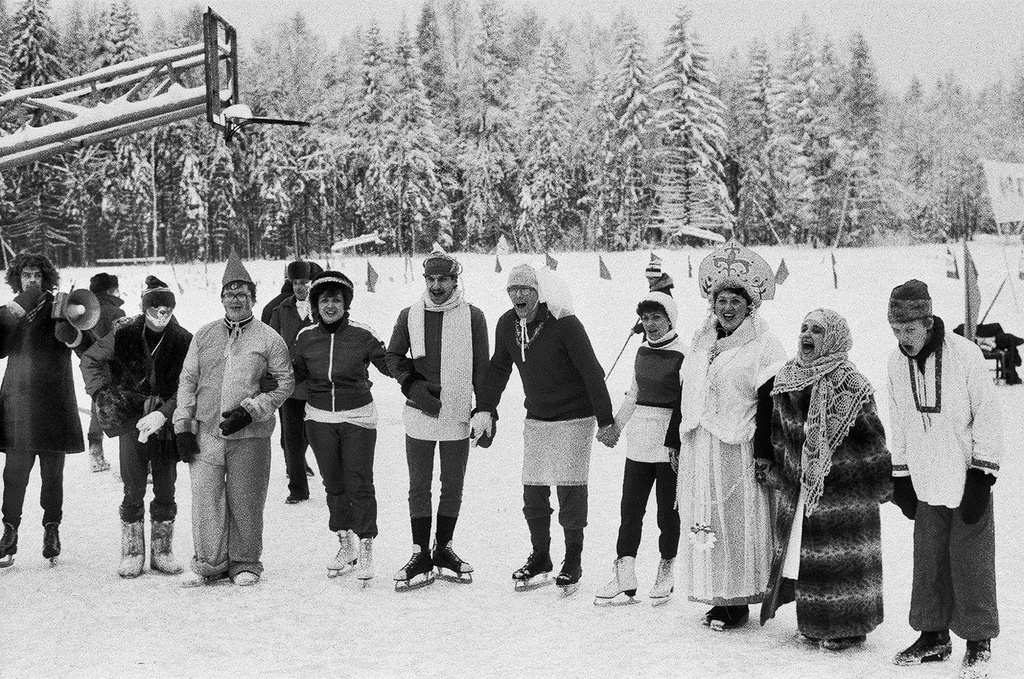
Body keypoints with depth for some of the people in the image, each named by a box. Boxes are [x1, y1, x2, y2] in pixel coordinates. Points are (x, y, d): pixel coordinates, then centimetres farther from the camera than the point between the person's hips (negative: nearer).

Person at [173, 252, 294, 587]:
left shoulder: (268, 339, 2)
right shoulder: (204, 336, 11)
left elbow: (285, 383, 1)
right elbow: (187, 381, 12)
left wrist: (250, 410, -10)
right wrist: (183, 427, 5)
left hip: (249, 435, -2)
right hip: (206, 431, 2)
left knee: (245, 502, 4)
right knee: (206, 499, 1)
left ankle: (245, 563, 18)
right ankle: (209, 563, 14)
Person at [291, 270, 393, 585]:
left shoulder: (362, 335, -8)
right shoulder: (306, 338, 1)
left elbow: (390, 366, -2)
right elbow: (293, 375, 14)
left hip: (358, 418, -3)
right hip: (320, 420, 3)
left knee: (360, 484, -4)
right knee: (333, 485, 12)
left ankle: (366, 548, 6)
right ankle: (346, 544, 27)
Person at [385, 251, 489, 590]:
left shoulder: (472, 317, -2)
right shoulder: (410, 316, 2)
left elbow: (481, 367, 1)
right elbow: (394, 356, 11)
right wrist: (414, 386, -5)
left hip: (457, 415, -1)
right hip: (420, 412, 1)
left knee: (453, 485, 9)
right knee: (419, 485, 4)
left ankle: (443, 549, 23)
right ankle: (421, 555, 11)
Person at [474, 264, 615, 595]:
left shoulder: (564, 323, -19)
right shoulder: (507, 325, -1)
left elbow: (592, 373, -16)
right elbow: (498, 369, 14)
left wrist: (606, 421, -15)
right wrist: (485, 409, 5)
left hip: (574, 419, -5)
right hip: (536, 419, 5)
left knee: (570, 494, -4)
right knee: (533, 494, 5)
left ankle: (573, 563, 11)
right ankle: (540, 560, 19)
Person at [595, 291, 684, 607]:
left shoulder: (682, 355, -10)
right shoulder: (642, 351, 10)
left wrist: (677, 444, -15)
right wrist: (614, 426, 20)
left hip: (669, 444, -6)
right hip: (639, 441, 6)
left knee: (667, 510, 5)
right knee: (629, 509, 4)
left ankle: (666, 572, 21)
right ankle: (624, 579, 6)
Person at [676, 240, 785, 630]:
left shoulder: (764, 345, -4)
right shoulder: (701, 341, 16)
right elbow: (685, 395, 21)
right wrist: (678, 442, 18)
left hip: (738, 450, -6)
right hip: (699, 450, 6)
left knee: (739, 522, -2)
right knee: (702, 522, 8)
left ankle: (740, 601, 7)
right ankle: (717, 596, 17)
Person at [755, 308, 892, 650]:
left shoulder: (849, 384, -13)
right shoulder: (786, 379, 8)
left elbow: (871, 437, -11)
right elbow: (778, 430, 19)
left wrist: (883, 481, -10)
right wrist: (767, 464, 20)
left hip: (843, 487, -7)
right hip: (798, 482, 7)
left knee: (840, 555, -1)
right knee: (800, 551, 10)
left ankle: (848, 627, 10)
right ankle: (814, 621, 23)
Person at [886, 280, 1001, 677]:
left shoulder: (965, 355, -15)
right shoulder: (897, 363, 1)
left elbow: (987, 414, -10)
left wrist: (982, 473, -12)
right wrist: (900, 476, 11)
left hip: (967, 478, -5)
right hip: (926, 481, 5)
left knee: (971, 559, 0)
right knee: (928, 558, 9)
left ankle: (979, 643, 11)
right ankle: (934, 636, 21)